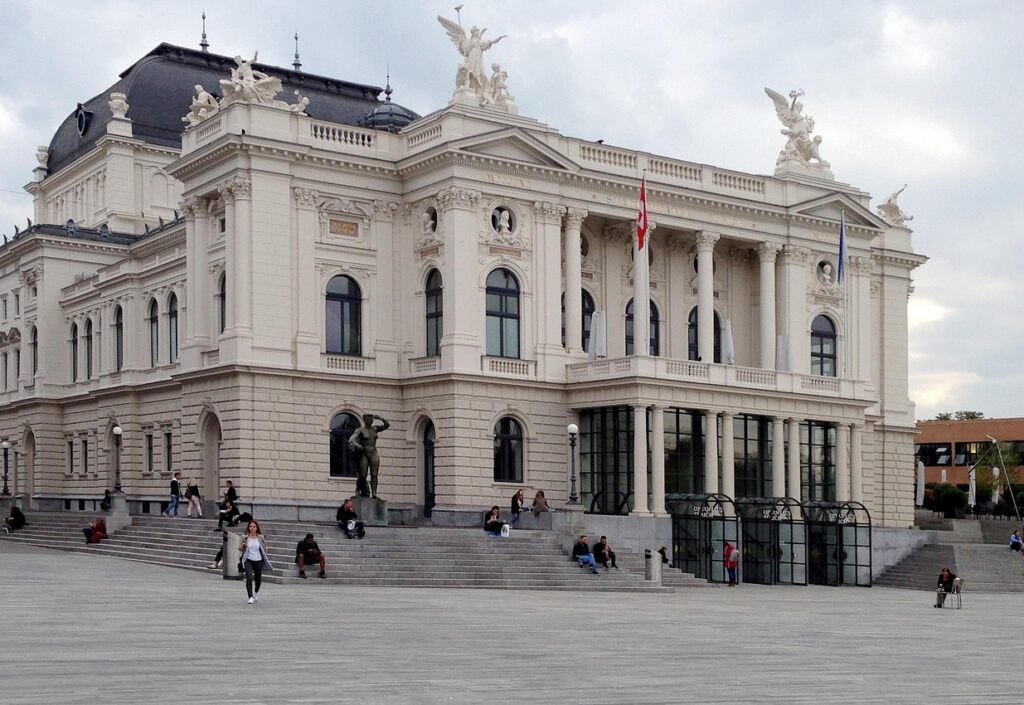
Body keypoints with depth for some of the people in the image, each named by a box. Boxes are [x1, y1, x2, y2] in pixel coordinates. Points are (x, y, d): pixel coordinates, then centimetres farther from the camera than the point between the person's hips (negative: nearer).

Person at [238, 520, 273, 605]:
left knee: (258, 578, 16)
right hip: (248, 561, -1)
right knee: (249, 578, -18)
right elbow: (240, 549, 6)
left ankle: (256, 592, 47)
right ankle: (251, 597, -14)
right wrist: (242, 546, -15)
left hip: (258, 561, 1)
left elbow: (264, 549, 9)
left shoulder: (261, 538, -3)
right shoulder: (245, 537, -3)